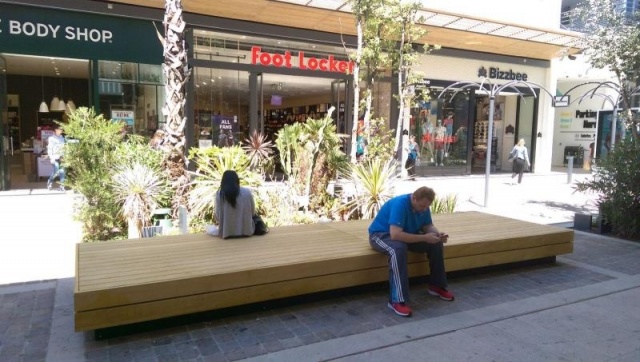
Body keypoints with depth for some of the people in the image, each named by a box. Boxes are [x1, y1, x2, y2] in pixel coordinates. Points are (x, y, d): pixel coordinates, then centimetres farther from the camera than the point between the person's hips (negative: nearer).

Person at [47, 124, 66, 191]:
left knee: (62, 171, -1)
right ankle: (50, 182, 17)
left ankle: (62, 186, 5)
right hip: (55, 158, -5)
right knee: (56, 172, -9)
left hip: (61, 157, 5)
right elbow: (49, 149, -6)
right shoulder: (51, 138, -4)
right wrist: (51, 158, -12)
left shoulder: (62, 138, 11)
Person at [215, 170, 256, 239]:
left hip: (227, 232, 2)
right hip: (246, 231, -2)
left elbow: (218, 216, -5)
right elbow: (253, 212, 3)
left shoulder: (219, 194, -9)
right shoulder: (247, 192, -7)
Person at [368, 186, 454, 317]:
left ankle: (437, 286, 8)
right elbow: (395, 234, -40)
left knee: (436, 244, -8)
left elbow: (428, 226, 4)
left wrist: (437, 234, -19)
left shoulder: (423, 206, -8)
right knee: (398, 249, -40)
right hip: (380, 234, -7)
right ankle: (397, 301, -37)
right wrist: (424, 238, -36)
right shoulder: (400, 204, -32)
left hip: (407, 234, 8)